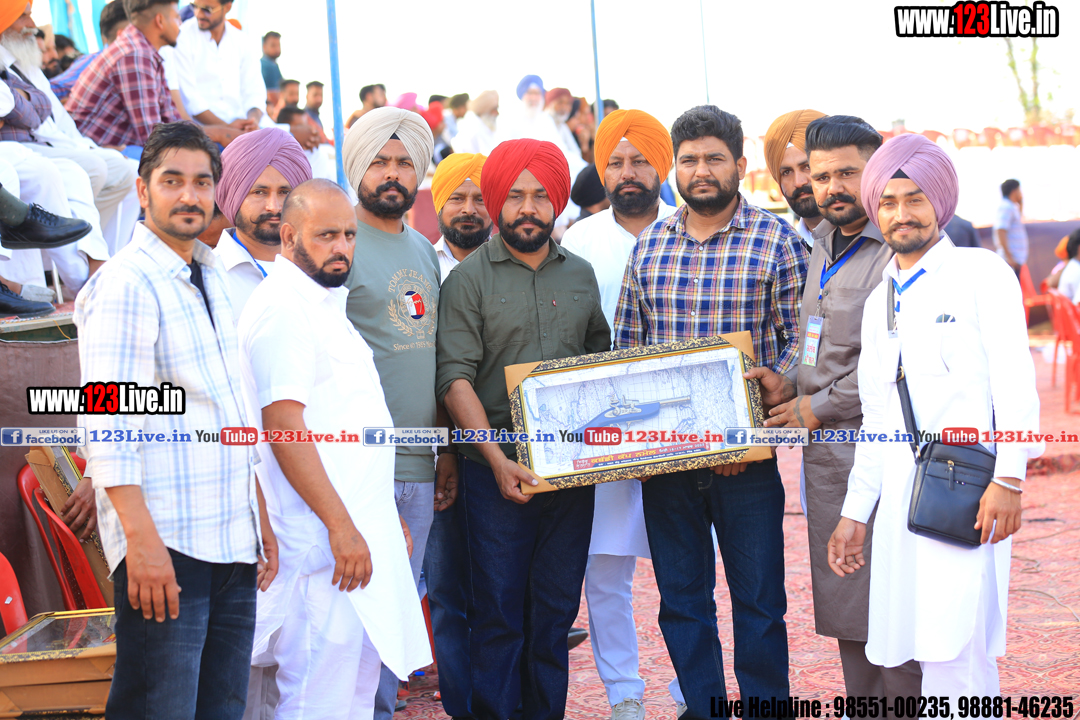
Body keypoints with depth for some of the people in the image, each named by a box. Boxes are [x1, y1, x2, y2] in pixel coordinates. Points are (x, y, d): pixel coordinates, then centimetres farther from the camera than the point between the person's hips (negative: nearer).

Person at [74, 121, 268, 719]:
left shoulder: (211, 280, 17)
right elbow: (106, 423, -16)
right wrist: (142, 539, -23)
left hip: (231, 544, 8)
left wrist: (260, 525, 18)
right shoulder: (126, 283, -8)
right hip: (166, 546, -8)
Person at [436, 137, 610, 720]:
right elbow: (456, 378, -8)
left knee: (557, 607, 7)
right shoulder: (467, 279, -1)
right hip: (498, 470, -4)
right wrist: (498, 460, -18)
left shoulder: (580, 275, 13)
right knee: (498, 611, -3)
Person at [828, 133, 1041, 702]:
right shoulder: (879, 302, 20)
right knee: (906, 643, 4)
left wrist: (1008, 478, -16)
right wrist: (854, 512, 20)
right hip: (900, 494, 6)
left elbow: (1013, 380, -7)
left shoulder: (982, 275, 0)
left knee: (953, 645, -14)